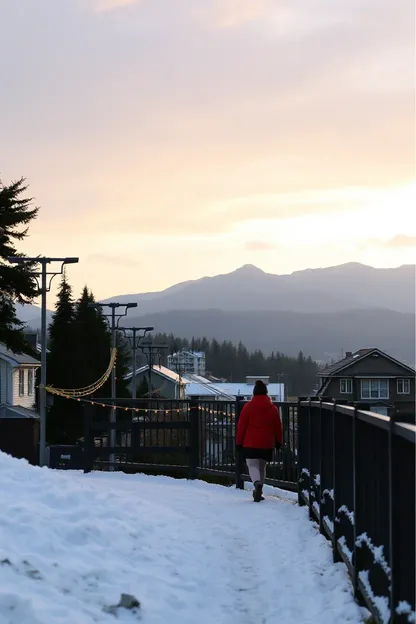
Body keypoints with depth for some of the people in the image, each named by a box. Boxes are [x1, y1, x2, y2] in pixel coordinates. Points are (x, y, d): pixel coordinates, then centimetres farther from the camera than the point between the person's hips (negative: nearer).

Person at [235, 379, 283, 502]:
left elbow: (241, 426, -3)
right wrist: (279, 442, 22)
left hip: (250, 443, -3)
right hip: (267, 444, 3)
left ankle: (257, 483, -33)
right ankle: (258, 492, 17)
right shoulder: (273, 408, 3)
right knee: (262, 467, 15)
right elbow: (278, 427, 9)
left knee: (252, 466, -3)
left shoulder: (248, 407, -5)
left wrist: (238, 442, 5)